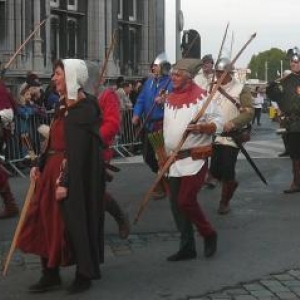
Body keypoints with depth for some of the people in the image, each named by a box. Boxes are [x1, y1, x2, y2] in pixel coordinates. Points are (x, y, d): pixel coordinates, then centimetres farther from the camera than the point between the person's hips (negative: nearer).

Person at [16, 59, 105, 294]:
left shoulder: (85, 108, -16)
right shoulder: (63, 105, 10)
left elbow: (79, 150, -21)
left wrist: (66, 182, -23)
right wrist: (40, 165, 12)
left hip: (75, 175, -9)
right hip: (53, 169, 9)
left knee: (74, 223, 2)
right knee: (46, 221, 11)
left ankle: (84, 275, 19)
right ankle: (51, 275, 23)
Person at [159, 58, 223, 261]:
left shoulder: (201, 97, -9)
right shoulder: (170, 98, 11)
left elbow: (218, 122, -10)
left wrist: (202, 127, -29)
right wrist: (165, 155, 19)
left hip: (195, 158, -7)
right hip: (174, 159, 7)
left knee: (186, 200, -14)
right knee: (176, 203, 6)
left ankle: (209, 235, 9)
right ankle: (187, 247, 16)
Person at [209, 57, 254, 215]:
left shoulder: (241, 89, -5)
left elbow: (249, 113, -12)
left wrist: (233, 122, -28)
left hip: (232, 137, -5)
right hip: (214, 136, 5)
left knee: (227, 171, -7)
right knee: (214, 170, 5)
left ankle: (225, 202, 12)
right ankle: (231, 183, 36)